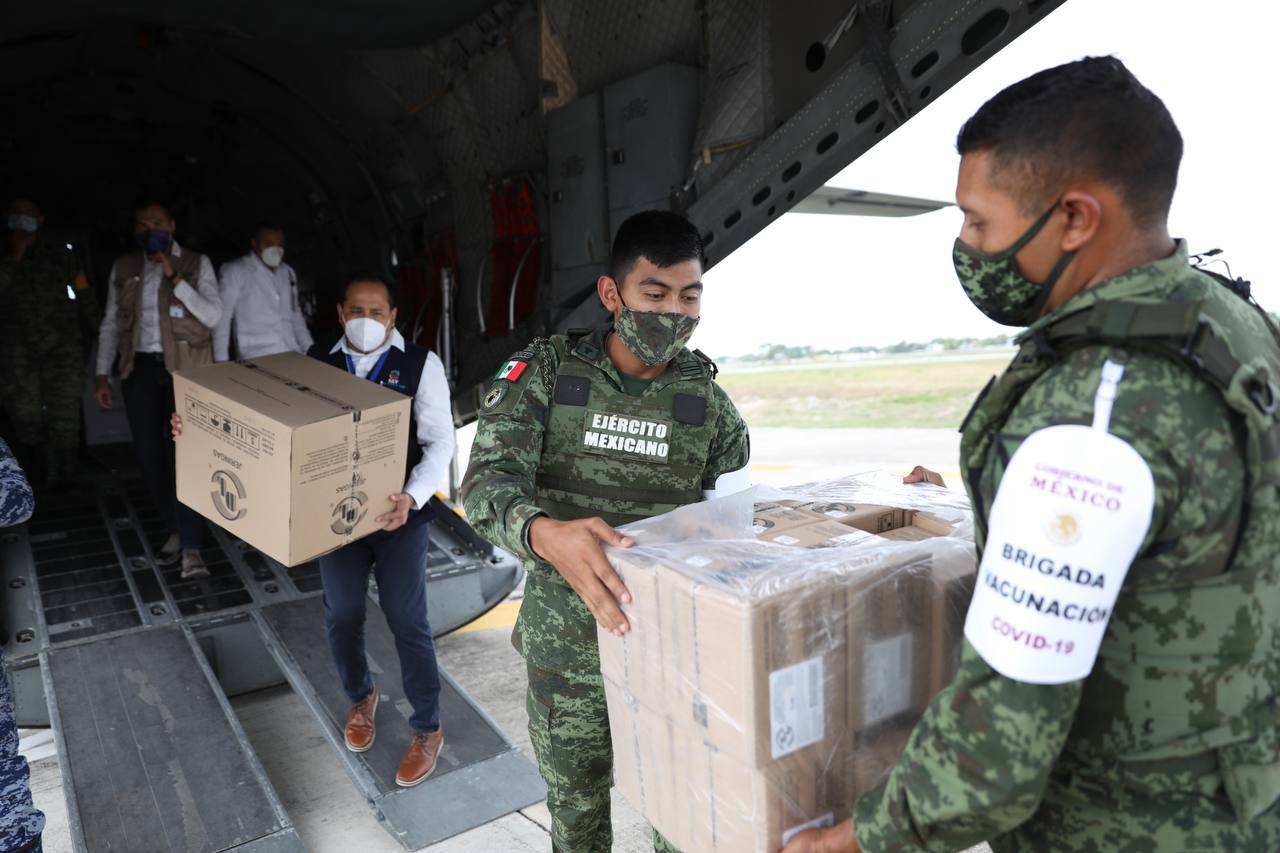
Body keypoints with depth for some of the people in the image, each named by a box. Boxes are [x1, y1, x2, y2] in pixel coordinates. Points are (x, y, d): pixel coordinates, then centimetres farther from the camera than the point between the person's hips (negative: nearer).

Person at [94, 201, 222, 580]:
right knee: (150, 455, 5)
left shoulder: (196, 264, 2)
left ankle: (190, 548, -10)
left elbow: (213, 315, -8)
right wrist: (102, 374, 7)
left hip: (186, 368, -4)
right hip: (141, 369, 4)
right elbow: (110, 324, 13)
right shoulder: (123, 268, 11)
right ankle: (177, 527, 23)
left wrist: (175, 278, -15)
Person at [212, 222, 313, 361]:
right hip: (256, 359, -5)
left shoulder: (288, 272, 16)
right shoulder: (234, 271, 1)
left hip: (292, 356, 5)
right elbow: (221, 317, -2)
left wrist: (311, 350, 11)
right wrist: (221, 362, -9)